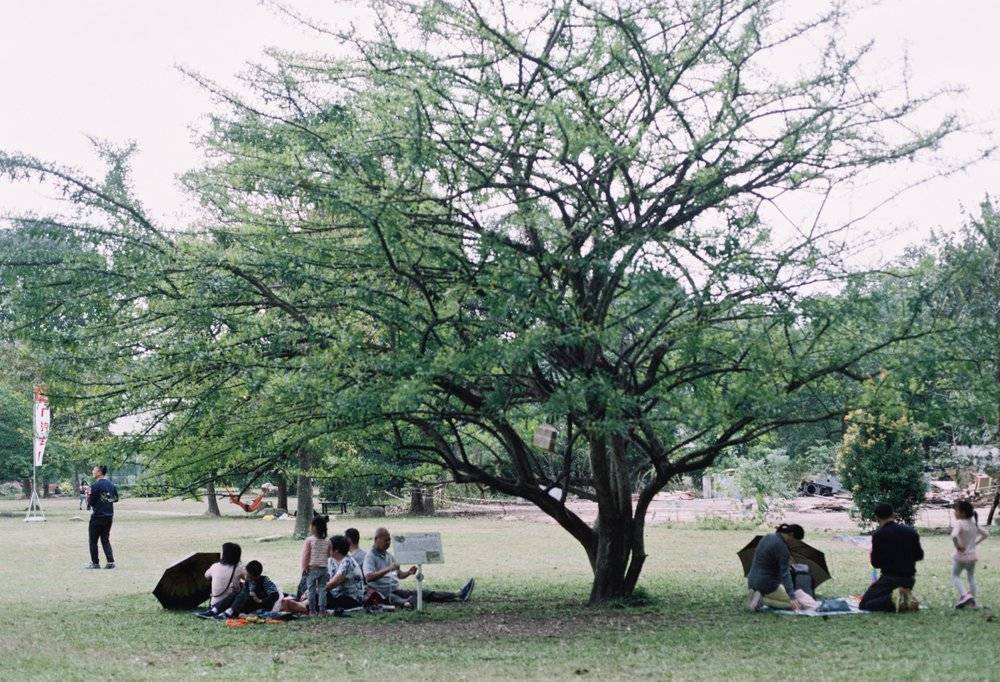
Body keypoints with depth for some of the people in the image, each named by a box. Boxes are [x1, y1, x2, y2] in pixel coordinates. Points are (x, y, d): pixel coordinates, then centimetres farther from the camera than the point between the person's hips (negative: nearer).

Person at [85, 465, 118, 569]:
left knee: (93, 540, 7)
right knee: (105, 539, 14)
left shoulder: (95, 485, -15)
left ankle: (95, 563, 10)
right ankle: (110, 561, 3)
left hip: (97, 517, -7)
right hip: (109, 516, 7)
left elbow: (91, 501, -15)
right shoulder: (111, 484, 6)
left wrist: (88, 496, 4)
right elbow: (116, 498, 13)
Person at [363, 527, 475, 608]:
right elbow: (369, 577, -24)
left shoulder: (388, 555, 19)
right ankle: (407, 604, -69)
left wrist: (408, 572, 1)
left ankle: (459, 595, -16)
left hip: (396, 590, 5)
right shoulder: (370, 556, -7)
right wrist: (388, 569, -32)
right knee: (394, 599, -37)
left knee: (424, 593, -6)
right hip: (383, 593, -5)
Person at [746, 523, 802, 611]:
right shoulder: (782, 547, -21)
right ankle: (762, 600, -11)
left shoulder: (767, 537, 4)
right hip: (767, 585, -9)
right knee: (793, 604, 4)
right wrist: (792, 597, -31)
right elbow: (785, 573, -27)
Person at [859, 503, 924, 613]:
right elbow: (919, 556, 10)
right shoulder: (910, 531, 3)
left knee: (864, 604, 2)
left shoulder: (878, 535, -11)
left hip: (890, 578, -5)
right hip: (909, 579, 5)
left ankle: (892, 599, -21)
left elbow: (876, 563, -8)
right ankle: (907, 598, -2)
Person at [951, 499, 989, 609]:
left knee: (955, 576, 8)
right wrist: (975, 543, 12)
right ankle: (972, 602, 20)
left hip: (961, 555, -6)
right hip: (972, 555, 6)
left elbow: (954, 536, -36)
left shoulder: (959, 523, -19)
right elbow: (985, 534, 15)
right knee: (971, 578, 17)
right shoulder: (974, 523, 4)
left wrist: (957, 546, -21)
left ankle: (965, 595, -12)